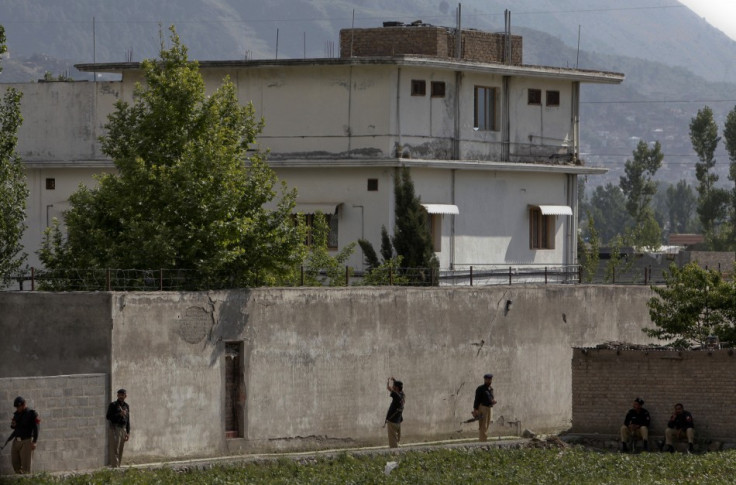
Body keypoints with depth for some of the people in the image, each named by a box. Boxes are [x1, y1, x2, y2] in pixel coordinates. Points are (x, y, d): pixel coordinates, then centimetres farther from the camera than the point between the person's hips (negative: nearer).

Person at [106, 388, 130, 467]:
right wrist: (119, 414, -17)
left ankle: (118, 466, 9)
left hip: (123, 429, 5)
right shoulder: (113, 405, -2)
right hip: (115, 428, -5)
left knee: (120, 451, 6)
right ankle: (114, 467, -14)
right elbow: (108, 416, -7)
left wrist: (128, 432, 11)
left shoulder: (126, 406, 14)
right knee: (115, 450, -11)